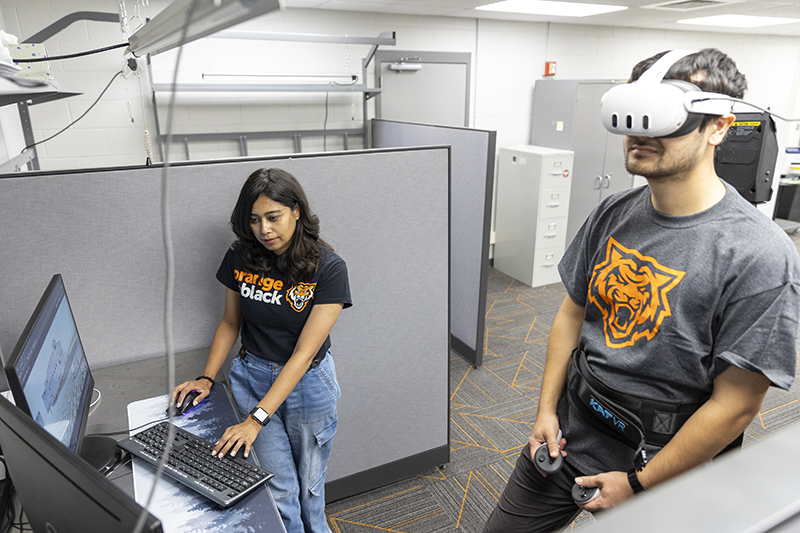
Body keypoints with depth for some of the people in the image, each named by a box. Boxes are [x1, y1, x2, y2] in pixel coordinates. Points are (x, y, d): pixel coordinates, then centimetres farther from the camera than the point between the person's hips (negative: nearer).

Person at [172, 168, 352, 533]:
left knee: (309, 483, 17)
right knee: (279, 486, 8)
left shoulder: (328, 268, -21)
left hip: (307, 382, -2)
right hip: (253, 376, 2)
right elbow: (231, 321, 7)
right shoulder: (240, 259, -9)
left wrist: (257, 420, -27)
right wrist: (207, 378, -4)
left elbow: (303, 352, -24)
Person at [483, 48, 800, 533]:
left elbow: (735, 405, -18)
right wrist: (547, 409, 2)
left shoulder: (761, 255, -21)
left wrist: (640, 485, -12)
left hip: (659, 464, -4)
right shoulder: (613, 214, -4)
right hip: (568, 432, 5)